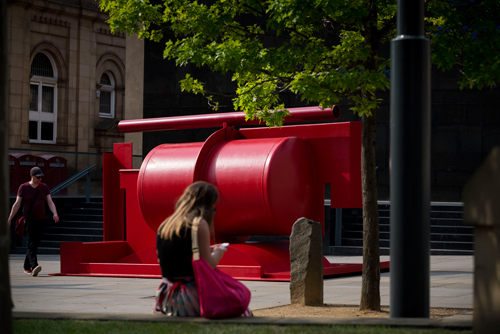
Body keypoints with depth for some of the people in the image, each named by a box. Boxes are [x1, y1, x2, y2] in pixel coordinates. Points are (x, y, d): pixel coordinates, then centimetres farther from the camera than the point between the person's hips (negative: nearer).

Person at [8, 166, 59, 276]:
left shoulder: (44, 187, 10)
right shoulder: (23, 187, 0)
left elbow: (50, 203, 7)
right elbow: (17, 204, 1)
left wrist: (55, 214, -12)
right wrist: (9, 219, -1)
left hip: (41, 220, 4)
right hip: (29, 220, -4)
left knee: (35, 244, 6)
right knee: (32, 243, -18)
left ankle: (27, 268, 19)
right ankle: (34, 266, -31)